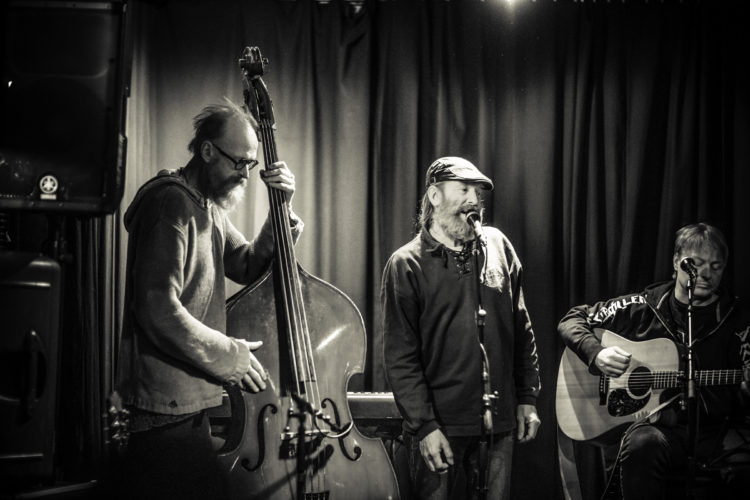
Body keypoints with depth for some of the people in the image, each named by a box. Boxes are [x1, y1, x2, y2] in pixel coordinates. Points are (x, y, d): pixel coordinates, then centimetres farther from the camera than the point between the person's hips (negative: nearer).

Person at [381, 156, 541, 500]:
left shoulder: (497, 245, 9)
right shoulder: (406, 265, -4)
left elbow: (522, 330, 14)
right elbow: (400, 357, -8)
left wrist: (527, 397, 10)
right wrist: (424, 426, -14)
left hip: (499, 426, 4)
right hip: (440, 427, -4)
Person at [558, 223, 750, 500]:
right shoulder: (643, 307, 9)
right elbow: (572, 320, 14)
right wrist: (596, 353, -6)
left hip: (707, 429, 1)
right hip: (651, 422, -1)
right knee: (642, 443, -38)